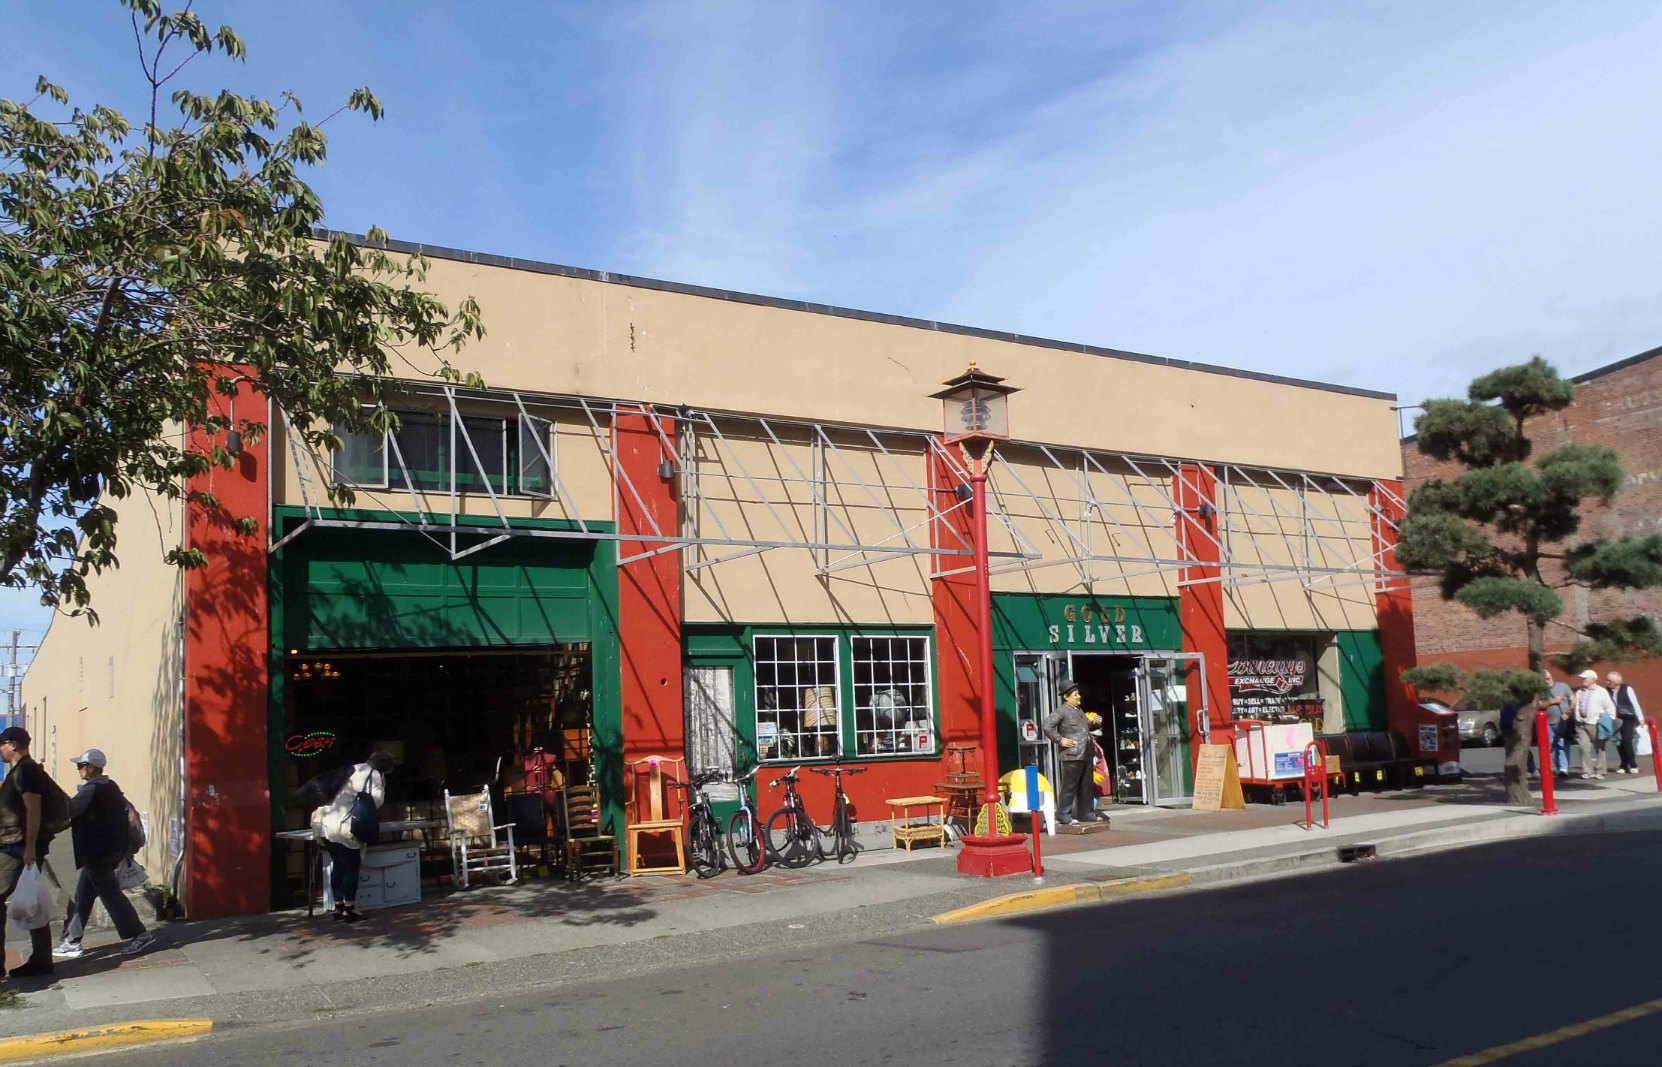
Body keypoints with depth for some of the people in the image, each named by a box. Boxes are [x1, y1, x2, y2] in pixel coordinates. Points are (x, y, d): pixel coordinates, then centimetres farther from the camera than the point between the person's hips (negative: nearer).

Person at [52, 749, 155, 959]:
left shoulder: (92, 789, -15)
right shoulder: (111, 786, 13)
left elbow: (68, 810, -25)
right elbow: (126, 809, 18)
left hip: (97, 853, -9)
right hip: (114, 849, 9)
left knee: (110, 894, -6)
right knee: (83, 895, 14)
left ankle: (139, 935, -6)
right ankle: (72, 941, 20)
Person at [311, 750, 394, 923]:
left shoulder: (353, 770, 21)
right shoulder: (374, 775, -1)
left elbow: (343, 797, 22)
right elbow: (376, 801, -6)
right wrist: (382, 785, 6)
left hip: (326, 824, 8)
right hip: (344, 828, -8)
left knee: (338, 866, 16)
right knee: (351, 868, 2)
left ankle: (338, 908, 19)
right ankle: (349, 911, 4)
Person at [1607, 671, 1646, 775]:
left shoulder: (1627, 689, -8)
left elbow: (1635, 703, -7)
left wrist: (1640, 718, -9)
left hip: (1629, 718, -4)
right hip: (1617, 720, 4)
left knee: (1626, 740, -14)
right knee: (1618, 742, 0)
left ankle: (1633, 765, -4)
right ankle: (1624, 765, 12)